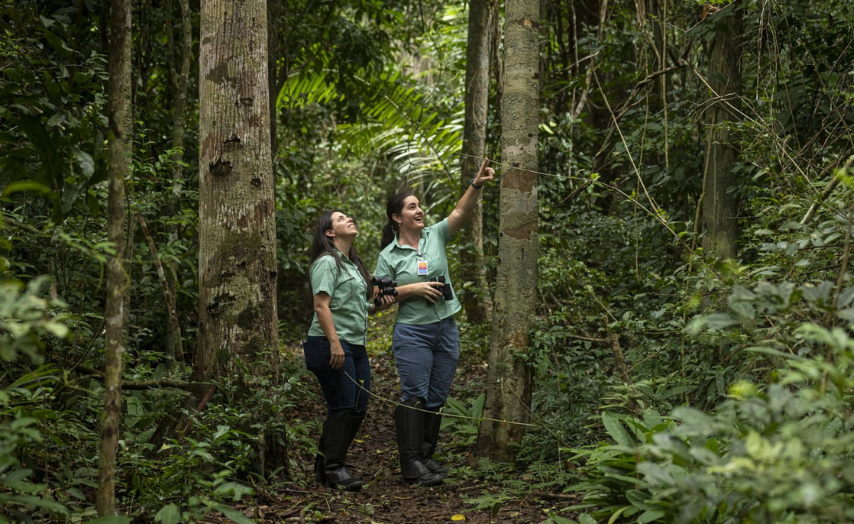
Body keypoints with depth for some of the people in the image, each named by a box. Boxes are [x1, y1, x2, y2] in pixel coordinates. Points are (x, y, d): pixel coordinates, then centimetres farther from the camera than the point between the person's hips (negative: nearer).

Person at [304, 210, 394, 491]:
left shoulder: (352, 264, 22)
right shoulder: (327, 262, -7)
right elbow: (321, 306, -16)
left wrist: (377, 306, 12)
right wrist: (334, 342, -24)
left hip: (356, 345, 9)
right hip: (331, 345, -9)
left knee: (358, 408, 8)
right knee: (343, 407, -10)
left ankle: (324, 463, 18)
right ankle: (333, 468, -2)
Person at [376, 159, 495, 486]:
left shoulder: (436, 236, 7)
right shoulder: (389, 256, -2)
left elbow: (461, 212, -5)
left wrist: (477, 185, -21)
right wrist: (413, 289, -13)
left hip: (446, 329, 5)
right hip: (413, 333, -4)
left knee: (437, 398, 9)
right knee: (414, 397, -7)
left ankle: (425, 456, 21)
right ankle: (410, 462, -3)